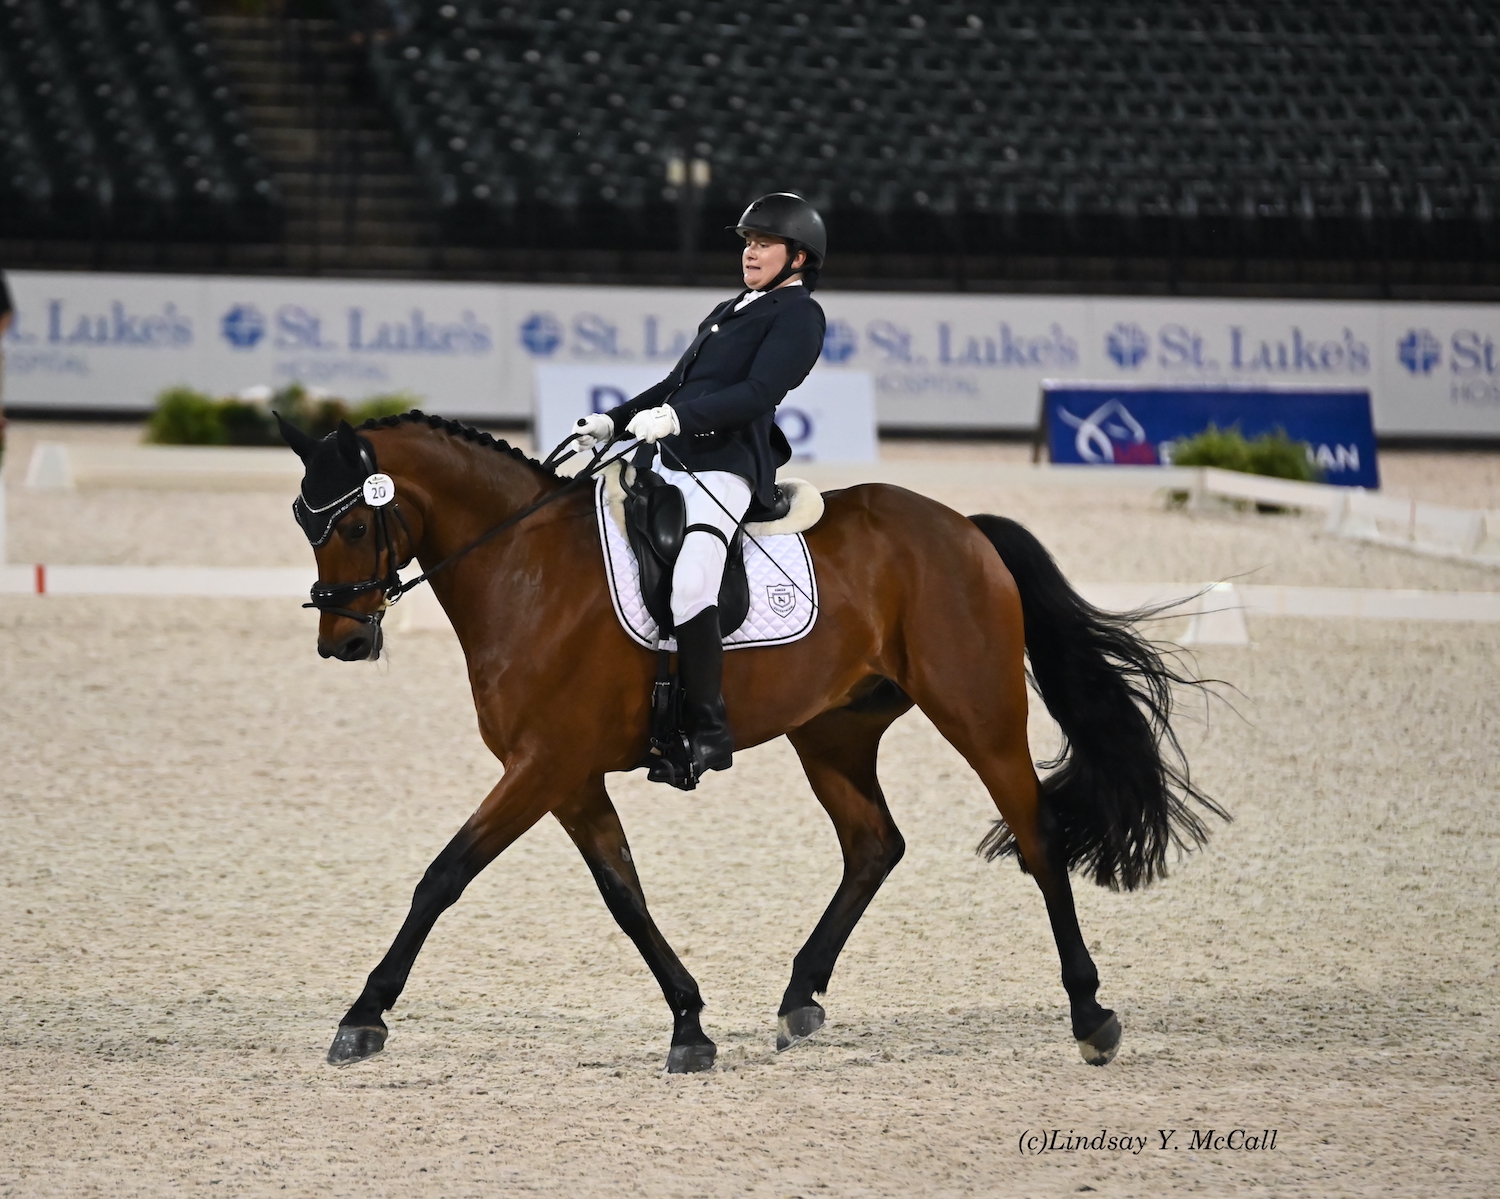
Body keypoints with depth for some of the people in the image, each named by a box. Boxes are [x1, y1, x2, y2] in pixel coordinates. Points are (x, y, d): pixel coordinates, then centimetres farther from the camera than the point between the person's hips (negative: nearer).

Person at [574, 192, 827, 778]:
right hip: (670, 460, 10)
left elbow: (758, 393, -15)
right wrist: (613, 421, 15)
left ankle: (710, 733, -21)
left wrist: (676, 418, -25)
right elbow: (677, 384, 28)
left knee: (687, 588, -28)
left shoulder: (798, 314, -1)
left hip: (725, 468, -10)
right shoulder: (728, 312, 26)